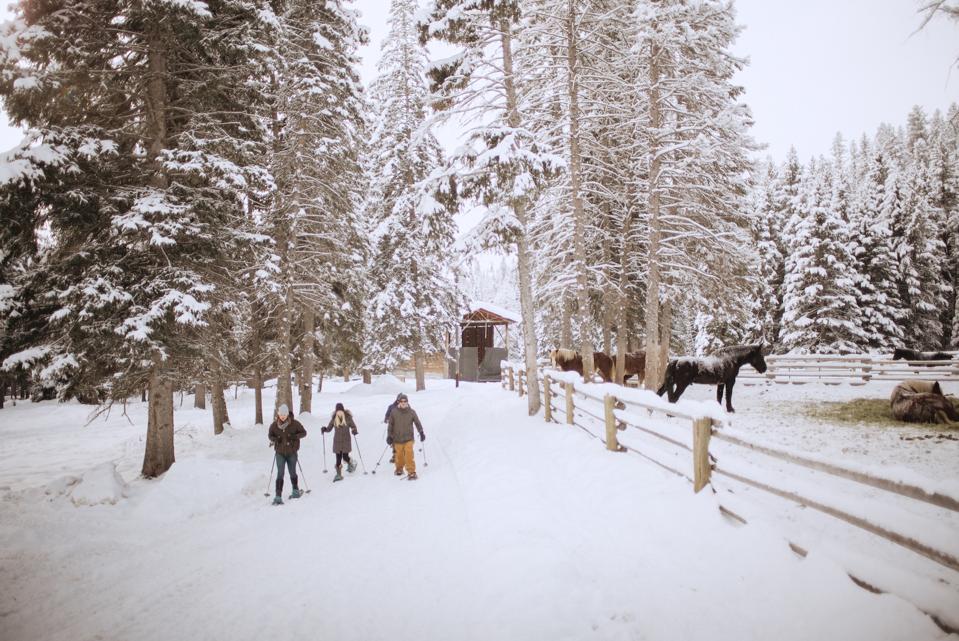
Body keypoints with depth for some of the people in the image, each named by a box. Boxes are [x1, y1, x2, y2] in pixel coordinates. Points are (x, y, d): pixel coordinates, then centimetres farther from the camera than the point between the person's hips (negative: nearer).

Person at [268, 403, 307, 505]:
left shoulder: (294, 423, -11)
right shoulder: (274, 425, -6)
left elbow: (304, 432, -2)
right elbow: (270, 434, 9)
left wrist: (295, 436, -20)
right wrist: (273, 439, -13)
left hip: (292, 452, 0)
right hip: (280, 453, 0)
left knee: (292, 473, 15)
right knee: (280, 474, -7)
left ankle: (296, 491, 35)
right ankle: (278, 497, -6)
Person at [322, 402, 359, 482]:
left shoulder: (348, 417, -9)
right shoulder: (334, 418, -2)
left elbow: (353, 426, -1)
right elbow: (329, 428, 6)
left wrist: (354, 431, -22)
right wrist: (325, 429, -15)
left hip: (346, 440, -2)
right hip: (337, 441, 2)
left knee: (345, 457, -2)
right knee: (338, 458, 1)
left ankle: (351, 464, 32)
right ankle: (339, 474, 10)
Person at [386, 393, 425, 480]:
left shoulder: (411, 412, -3)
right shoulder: (394, 412, -4)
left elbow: (417, 423, 6)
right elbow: (390, 425, 4)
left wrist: (421, 433, 4)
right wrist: (389, 436, 3)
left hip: (409, 438, -1)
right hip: (397, 439, 1)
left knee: (409, 455, -13)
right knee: (399, 455, 11)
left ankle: (411, 472, -4)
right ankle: (399, 469, 36)